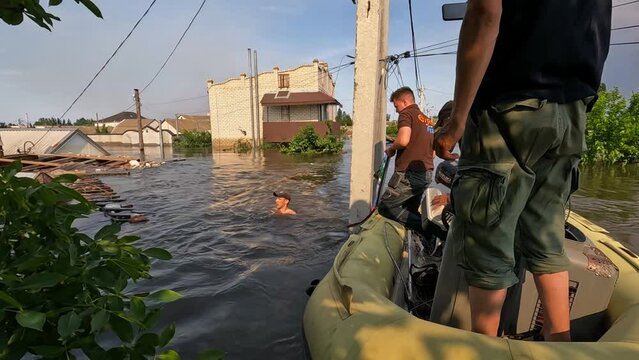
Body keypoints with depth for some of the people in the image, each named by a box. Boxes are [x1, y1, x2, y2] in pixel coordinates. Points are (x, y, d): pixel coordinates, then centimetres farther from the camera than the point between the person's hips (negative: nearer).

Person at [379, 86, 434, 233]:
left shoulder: (407, 114, -6)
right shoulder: (428, 120, 21)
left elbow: (403, 140, -24)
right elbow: (433, 151, 23)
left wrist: (391, 148, -6)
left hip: (409, 174, -9)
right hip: (426, 174, 9)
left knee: (385, 207, -3)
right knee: (410, 212, 17)